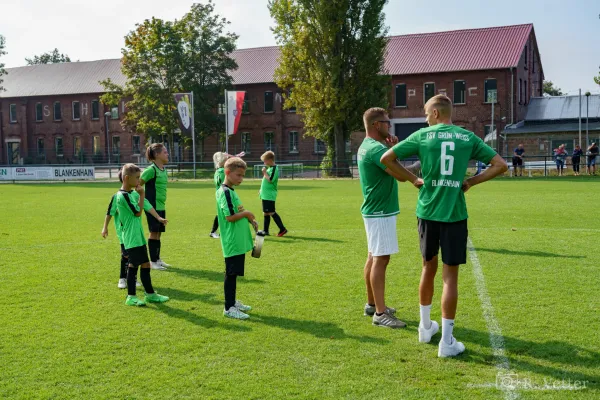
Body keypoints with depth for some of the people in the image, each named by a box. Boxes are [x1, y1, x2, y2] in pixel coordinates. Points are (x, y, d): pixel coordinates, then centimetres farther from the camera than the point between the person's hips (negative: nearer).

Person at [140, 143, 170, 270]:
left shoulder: (163, 169, 11)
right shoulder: (151, 169, -15)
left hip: (161, 206, 8)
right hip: (153, 206, -8)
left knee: (158, 233, 13)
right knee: (154, 232, -1)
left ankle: (157, 259, 24)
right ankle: (153, 261, 8)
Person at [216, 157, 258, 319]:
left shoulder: (231, 191, 14)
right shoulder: (226, 192, -17)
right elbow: (230, 217, -23)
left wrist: (249, 219, 8)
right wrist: (246, 213, -9)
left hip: (238, 241, 10)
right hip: (232, 242, -10)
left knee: (234, 273, 18)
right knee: (231, 274, -2)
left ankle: (232, 302, 29)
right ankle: (229, 308, 6)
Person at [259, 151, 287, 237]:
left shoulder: (274, 169, -14)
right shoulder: (269, 168, 15)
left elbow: (270, 180, -25)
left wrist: (265, 172, -14)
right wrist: (262, 190, 22)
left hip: (269, 195, -10)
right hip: (265, 195, 10)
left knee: (271, 212, -9)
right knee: (265, 213, 11)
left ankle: (282, 229, -5)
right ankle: (265, 231, 17)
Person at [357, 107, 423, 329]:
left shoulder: (367, 146, 13)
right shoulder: (376, 148, -19)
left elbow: (390, 167, 17)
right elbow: (400, 174, -28)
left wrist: (393, 146, 3)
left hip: (375, 210, 11)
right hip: (381, 211, -11)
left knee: (373, 257, 15)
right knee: (381, 259, -8)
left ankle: (372, 304, 25)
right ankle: (380, 313, -4)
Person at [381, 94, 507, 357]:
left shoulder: (423, 136, 0)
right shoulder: (468, 138, 3)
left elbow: (386, 159, 0)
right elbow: (500, 165, 2)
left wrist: (411, 179, 7)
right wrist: (471, 181, 5)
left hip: (428, 212, 1)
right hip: (454, 214, -1)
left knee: (429, 267, 18)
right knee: (450, 275, 3)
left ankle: (426, 327, 32)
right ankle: (447, 341, 6)